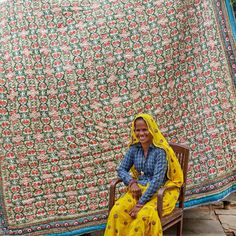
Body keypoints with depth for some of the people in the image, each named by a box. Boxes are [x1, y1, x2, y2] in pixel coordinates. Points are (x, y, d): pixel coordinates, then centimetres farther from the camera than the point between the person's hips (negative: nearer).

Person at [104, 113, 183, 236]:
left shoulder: (160, 150, -16)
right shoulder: (134, 148, 1)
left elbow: (157, 180, -22)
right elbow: (121, 169, 7)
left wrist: (140, 203, -24)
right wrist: (132, 183, -15)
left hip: (159, 191, -4)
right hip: (139, 188, 5)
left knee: (144, 215, -33)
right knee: (117, 210, -22)